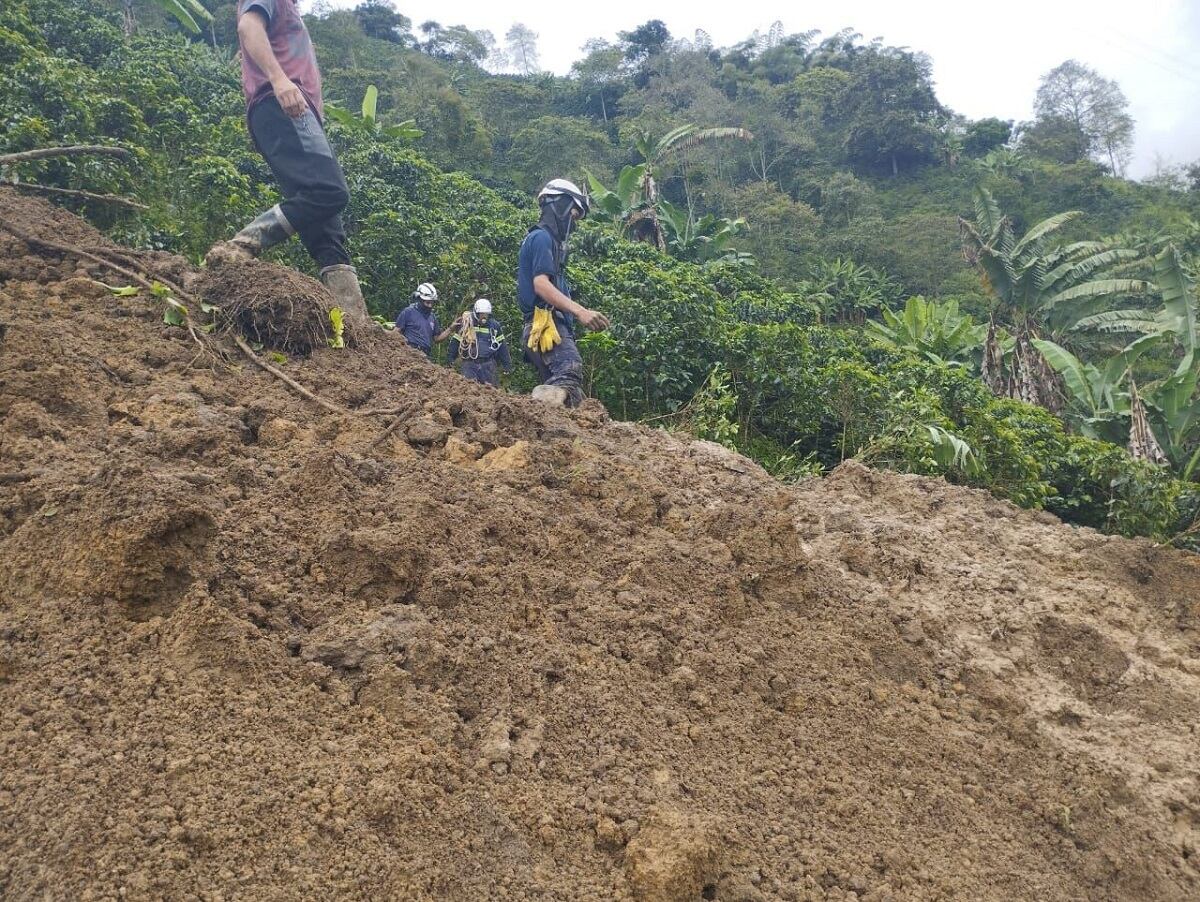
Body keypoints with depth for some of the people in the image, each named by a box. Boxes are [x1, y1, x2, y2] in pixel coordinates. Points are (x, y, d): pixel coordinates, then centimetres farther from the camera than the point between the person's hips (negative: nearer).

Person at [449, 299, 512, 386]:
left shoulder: (494, 326, 5)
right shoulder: (465, 324, 0)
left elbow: (501, 346, 11)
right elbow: (455, 343, 6)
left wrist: (507, 364, 10)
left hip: (488, 363, 1)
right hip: (470, 363, -1)